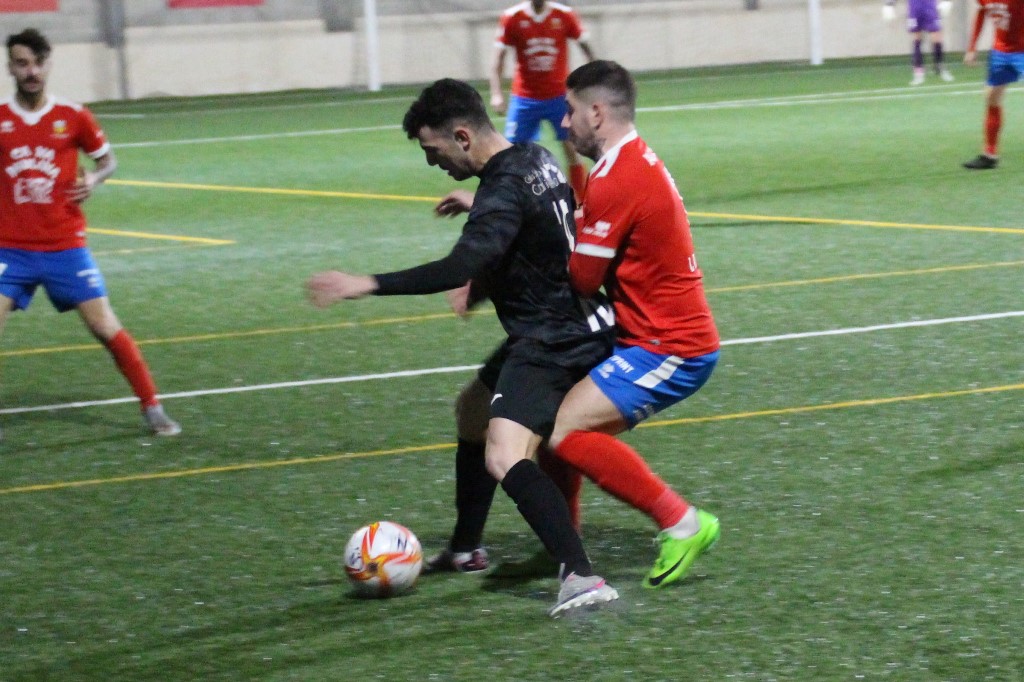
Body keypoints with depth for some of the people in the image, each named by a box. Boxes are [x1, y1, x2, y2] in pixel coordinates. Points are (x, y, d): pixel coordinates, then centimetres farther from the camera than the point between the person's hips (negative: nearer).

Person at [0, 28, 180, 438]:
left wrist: (93, 180, -7)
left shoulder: (73, 117, -1)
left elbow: (108, 160, 12)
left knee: (105, 327, -3)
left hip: (66, 246, 0)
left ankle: (152, 409, 10)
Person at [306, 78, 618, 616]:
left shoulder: (503, 190, -23)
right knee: (472, 409, 28)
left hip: (552, 343, -11)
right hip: (574, 325, 11)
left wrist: (367, 285, -38)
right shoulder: (535, 159, 7)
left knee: (504, 460, -26)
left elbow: (461, 268, -37)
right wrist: (478, 206, 37)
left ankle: (581, 577, -34)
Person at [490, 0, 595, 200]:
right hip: (524, 98, 0)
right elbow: (498, 59, -7)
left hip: (560, 96, 0)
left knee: (571, 147, 1)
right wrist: (496, 94, -18)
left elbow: (586, 48, 4)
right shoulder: (511, 18, -8)